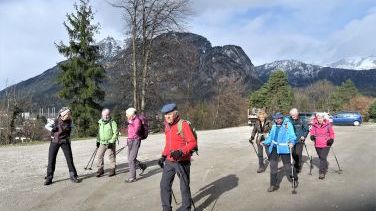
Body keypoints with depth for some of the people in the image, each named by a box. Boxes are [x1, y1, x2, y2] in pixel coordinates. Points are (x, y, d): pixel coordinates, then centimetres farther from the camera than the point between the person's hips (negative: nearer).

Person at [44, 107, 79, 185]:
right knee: (51, 159, 1)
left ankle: (73, 176, 10)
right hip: (54, 141, 0)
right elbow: (47, 126, 5)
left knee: (69, 158, -1)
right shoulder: (56, 121, -8)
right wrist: (52, 130, -8)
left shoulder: (69, 122, -4)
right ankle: (49, 178, 12)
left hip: (65, 141, 1)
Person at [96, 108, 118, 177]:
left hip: (110, 143, -5)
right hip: (102, 143, 5)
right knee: (99, 155, 2)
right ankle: (100, 169, 14)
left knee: (111, 156, 2)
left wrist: (111, 141, -18)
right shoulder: (100, 122, 8)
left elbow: (116, 133, -14)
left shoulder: (112, 123, -11)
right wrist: (98, 141, 15)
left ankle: (112, 170, 15)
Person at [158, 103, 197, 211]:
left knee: (184, 187, 5)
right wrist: (163, 156, 15)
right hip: (169, 162, 7)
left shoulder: (184, 124, -14)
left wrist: (181, 152, -29)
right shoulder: (167, 126, 9)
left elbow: (193, 143, -17)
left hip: (182, 162, -7)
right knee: (164, 185, 9)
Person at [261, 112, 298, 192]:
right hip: (274, 148, 6)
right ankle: (274, 184, 15)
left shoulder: (287, 124, -9)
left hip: (284, 148, -5)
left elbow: (291, 134, -16)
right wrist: (265, 142, 10)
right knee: (273, 166, 3)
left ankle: (295, 180, 34)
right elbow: (271, 135, 18)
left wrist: (291, 142, -32)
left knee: (287, 165, 4)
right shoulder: (274, 126, 10)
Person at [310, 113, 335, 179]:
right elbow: (312, 131, 7)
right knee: (321, 158, 18)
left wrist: (331, 139, -10)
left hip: (326, 144, -3)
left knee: (323, 158, -11)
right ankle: (325, 168, 42)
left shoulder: (328, 125, -6)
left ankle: (322, 172, -7)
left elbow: (331, 133, 5)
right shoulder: (314, 125, -2)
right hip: (317, 145, 3)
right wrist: (312, 136, -14)